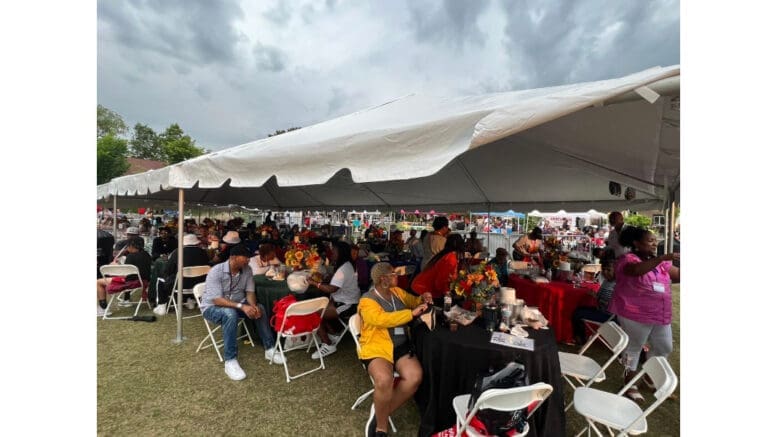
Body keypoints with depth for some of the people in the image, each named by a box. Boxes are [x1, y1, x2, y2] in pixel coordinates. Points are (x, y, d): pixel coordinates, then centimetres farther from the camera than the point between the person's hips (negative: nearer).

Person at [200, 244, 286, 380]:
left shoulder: (246, 270, -8)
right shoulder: (216, 272, -24)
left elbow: (250, 292, -7)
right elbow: (217, 300, -30)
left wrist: (253, 306, -29)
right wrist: (241, 306, -39)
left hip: (237, 304, 5)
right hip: (212, 307, -5)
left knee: (260, 308, -19)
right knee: (230, 314, -37)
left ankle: (269, 349, -9)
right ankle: (230, 361, -29)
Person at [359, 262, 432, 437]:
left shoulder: (397, 292, 10)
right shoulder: (367, 301, -11)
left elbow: (412, 300, 28)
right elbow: (383, 319, -28)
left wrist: (422, 299, 4)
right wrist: (412, 313, -26)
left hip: (402, 346, 6)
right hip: (377, 348, -5)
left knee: (415, 377, -22)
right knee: (385, 380, -33)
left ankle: (380, 412, -1)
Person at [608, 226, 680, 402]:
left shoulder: (660, 263, 10)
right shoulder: (628, 259, -13)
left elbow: (679, 275, 8)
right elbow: (636, 270, -34)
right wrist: (663, 258, -37)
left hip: (660, 315, 7)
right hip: (635, 315, -7)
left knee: (664, 348, 19)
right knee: (634, 348, 6)